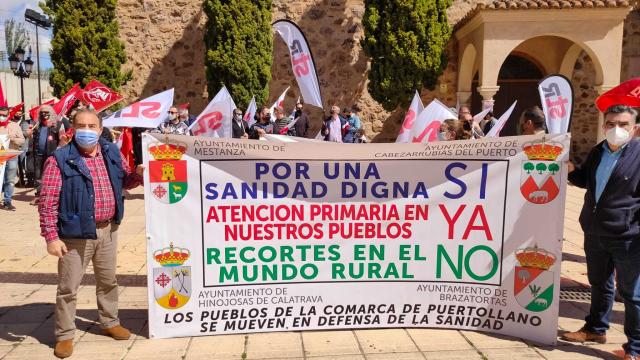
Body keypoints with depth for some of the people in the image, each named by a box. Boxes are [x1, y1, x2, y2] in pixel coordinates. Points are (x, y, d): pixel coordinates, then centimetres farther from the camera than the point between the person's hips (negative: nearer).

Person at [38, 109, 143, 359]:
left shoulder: (112, 152, 4)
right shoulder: (60, 159, -12)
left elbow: (125, 181, 18)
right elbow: (47, 202, -13)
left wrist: (138, 174, -5)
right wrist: (51, 236, -17)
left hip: (108, 230, 5)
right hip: (76, 234, -5)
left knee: (108, 281, 19)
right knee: (68, 287, 6)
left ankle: (110, 323, 38)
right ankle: (64, 335, 23)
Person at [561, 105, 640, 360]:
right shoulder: (597, 152, 7)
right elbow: (585, 180, 22)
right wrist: (570, 169, 2)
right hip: (594, 233, 6)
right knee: (599, 284, 22)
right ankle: (596, 329, 41)